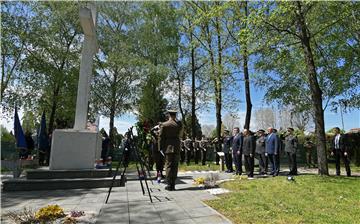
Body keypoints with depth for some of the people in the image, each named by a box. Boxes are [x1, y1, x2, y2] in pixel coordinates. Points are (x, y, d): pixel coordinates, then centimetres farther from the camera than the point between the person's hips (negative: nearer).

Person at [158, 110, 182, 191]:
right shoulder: (178, 124, -1)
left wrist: (160, 148, 3)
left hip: (168, 147, -1)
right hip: (177, 147, 2)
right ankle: (173, 185, 12)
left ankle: (169, 185, 3)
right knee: (175, 166, 8)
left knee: (168, 165, 3)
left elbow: (161, 137, -4)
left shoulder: (164, 125, -4)